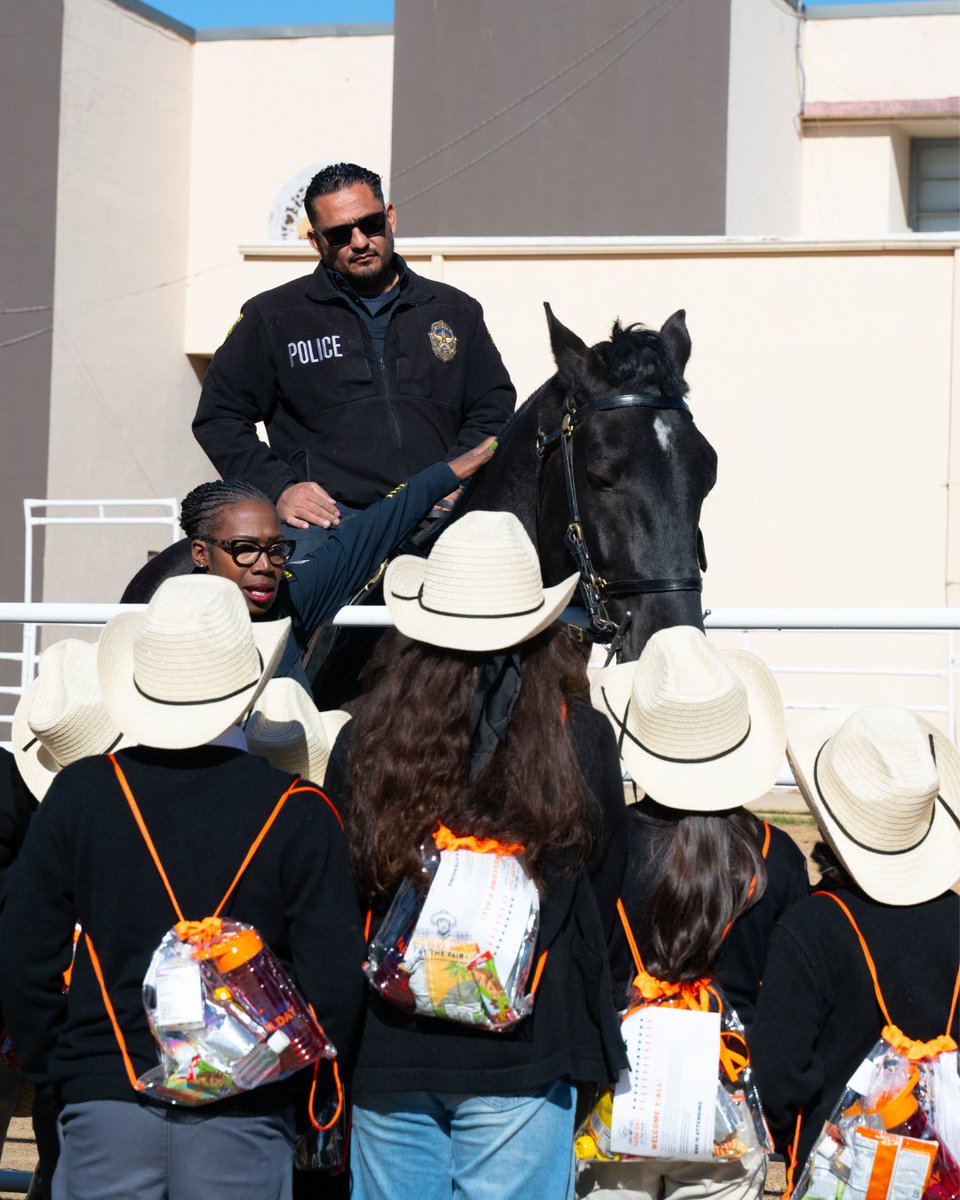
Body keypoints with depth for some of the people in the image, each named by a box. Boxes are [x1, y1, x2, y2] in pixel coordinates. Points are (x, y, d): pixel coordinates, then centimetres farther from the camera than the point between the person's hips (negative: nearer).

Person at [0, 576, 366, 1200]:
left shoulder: (80, 793, 0)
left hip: (104, 1107, 1)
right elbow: (332, 984, -5)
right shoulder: (300, 814, -5)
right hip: (244, 1117, -1)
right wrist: (291, 1078, 12)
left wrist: (55, 1068, 16)